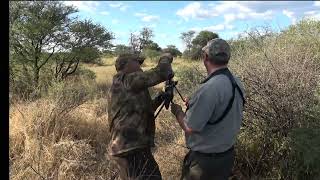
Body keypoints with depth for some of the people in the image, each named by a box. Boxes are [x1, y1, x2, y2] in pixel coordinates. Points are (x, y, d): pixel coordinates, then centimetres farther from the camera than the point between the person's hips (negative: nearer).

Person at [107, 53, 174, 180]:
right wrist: (166, 58, 4)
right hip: (133, 150, -10)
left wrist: (159, 98, 14)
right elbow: (161, 73, -15)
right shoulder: (127, 80, -11)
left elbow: (142, 112, 24)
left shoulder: (118, 86, 18)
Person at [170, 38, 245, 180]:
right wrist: (194, 105, 10)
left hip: (204, 160, -8)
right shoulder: (237, 84, -2)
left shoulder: (209, 89, -29)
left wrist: (177, 111, -5)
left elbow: (189, 128, -24)